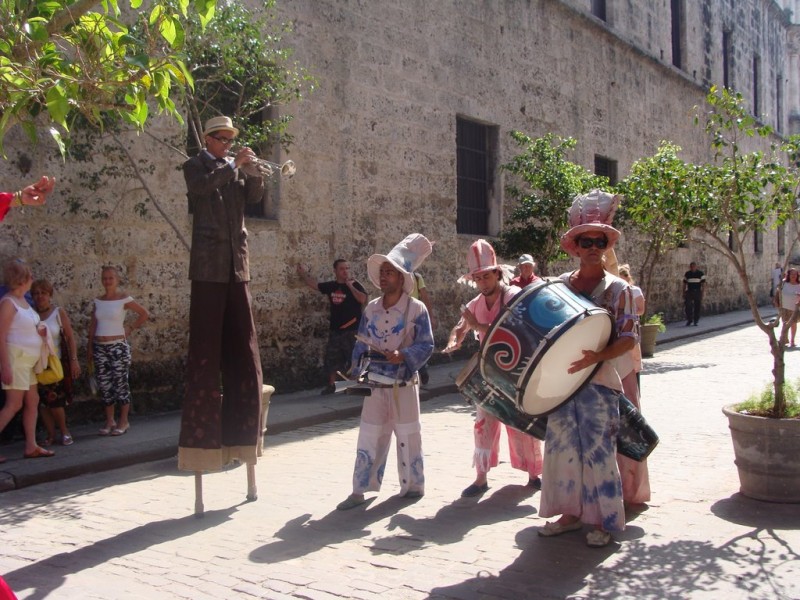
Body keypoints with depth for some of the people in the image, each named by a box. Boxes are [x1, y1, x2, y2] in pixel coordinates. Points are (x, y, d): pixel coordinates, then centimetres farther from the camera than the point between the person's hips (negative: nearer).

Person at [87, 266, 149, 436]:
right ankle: (109, 421, 16)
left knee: (121, 383, -1)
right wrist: (89, 348, 9)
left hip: (118, 346, -5)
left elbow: (145, 314, -2)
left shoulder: (124, 299, -5)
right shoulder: (98, 301, 9)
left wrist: (131, 328, -4)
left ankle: (123, 421, 8)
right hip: (99, 347, 5)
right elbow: (93, 326, 12)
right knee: (104, 385, 7)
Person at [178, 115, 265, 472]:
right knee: (206, 346, -5)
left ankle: (237, 428, 17)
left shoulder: (234, 167, 18)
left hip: (237, 264, 5)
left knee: (241, 348, 7)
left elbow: (253, 196, 6)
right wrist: (233, 165, -13)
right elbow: (202, 186, -17)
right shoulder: (195, 166, 5)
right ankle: (202, 431, 1)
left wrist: (254, 172, -10)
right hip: (209, 265, -5)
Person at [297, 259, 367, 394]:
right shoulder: (331, 286, 7)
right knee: (331, 358, 10)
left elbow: (363, 300, -22)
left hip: (352, 329, -5)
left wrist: (350, 285, -18)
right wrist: (303, 274, 17)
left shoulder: (355, 284, -6)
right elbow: (314, 285, 20)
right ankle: (331, 385, 22)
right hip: (335, 329, 5)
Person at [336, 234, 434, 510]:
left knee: (408, 437, 8)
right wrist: (358, 372, 3)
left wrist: (403, 356, -25)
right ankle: (359, 490, 9)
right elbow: (361, 344, 10)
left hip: (404, 386, -3)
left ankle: (413, 485, 23)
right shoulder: (371, 308, 5)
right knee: (368, 438, 4)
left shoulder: (416, 309, -8)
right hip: (375, 386, 4)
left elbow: (426, 345, -10)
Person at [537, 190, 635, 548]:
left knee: (598, 450, 0)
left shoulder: (617, 289, -3)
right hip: (561, 380, 4)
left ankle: (603, 521, 14)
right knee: (562, 446, 10)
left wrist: (597, 357, -26)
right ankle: (571, 512, 25)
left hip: (599, 381, -4)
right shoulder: (560, 285, 8)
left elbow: (628, 339, -10)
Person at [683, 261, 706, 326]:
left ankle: (696, 321, 11)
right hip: (689, 292, 1)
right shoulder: (687, 274, 6)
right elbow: (684, 284, 11)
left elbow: (703, 284, -1)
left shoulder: (701, 274, 0)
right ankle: (689, 320, 0)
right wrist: (684, 293, 6)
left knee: (697, 307, 1)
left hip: (697, 292, -1)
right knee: (687, 306, -11)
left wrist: (702, 293, -9)